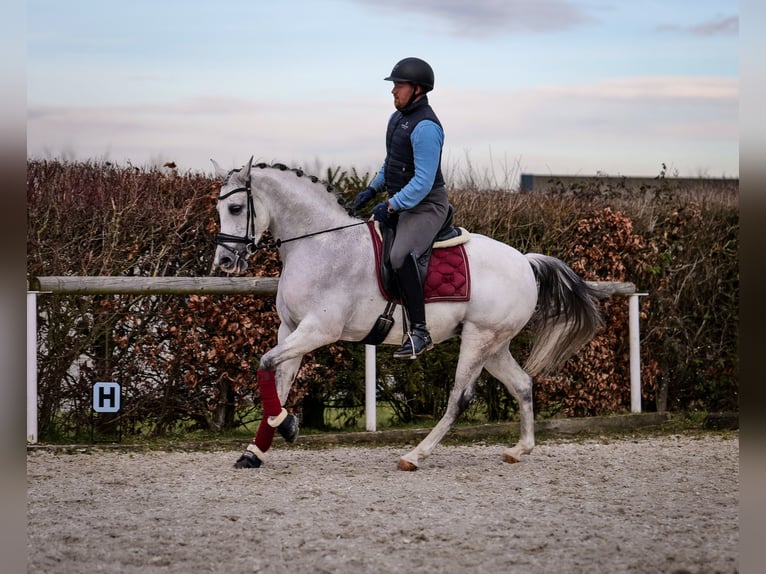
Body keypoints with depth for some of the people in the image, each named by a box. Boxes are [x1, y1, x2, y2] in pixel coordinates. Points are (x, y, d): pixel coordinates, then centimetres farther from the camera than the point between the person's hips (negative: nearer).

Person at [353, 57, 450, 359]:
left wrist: (391, 207, -23)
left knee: (401, 255, -33)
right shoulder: (398, 117, 10)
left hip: (426, 206, -11)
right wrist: (372, 189, 12)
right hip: (400, 202, 11)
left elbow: (423, 181, -25)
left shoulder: (425, 127, -22)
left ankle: (419, 332, -32)